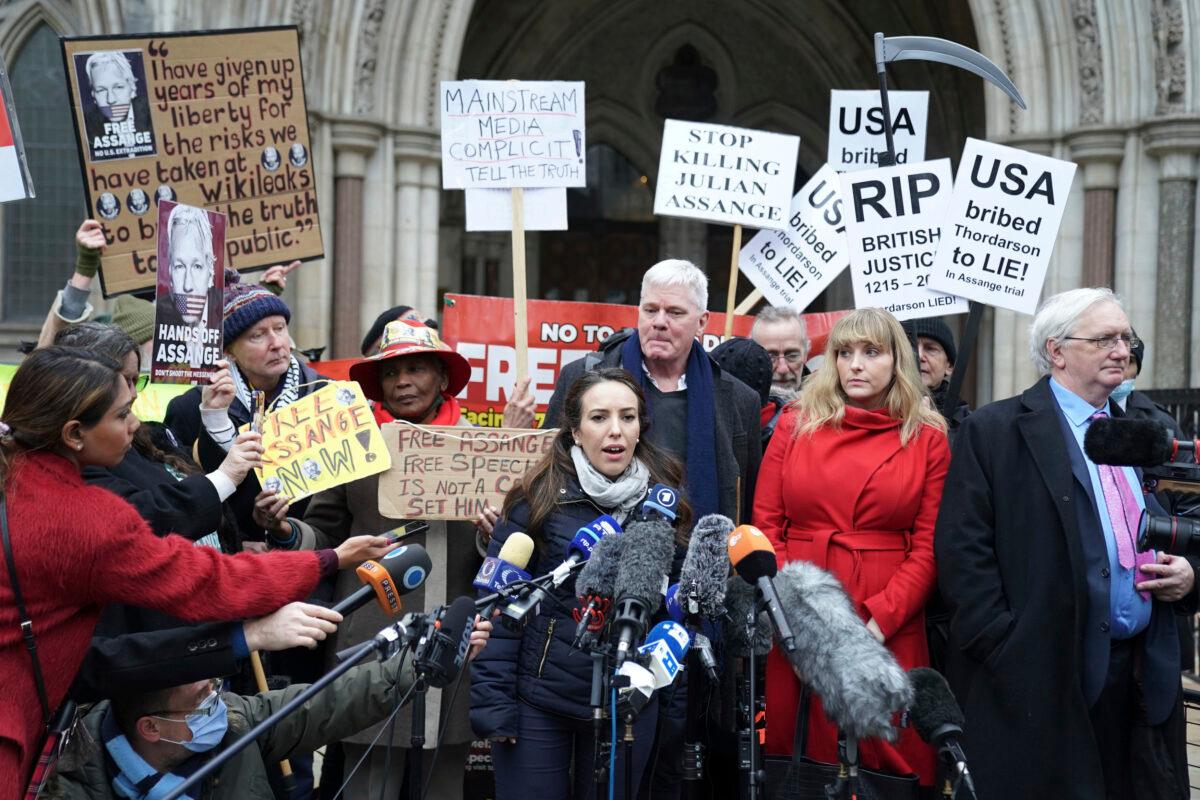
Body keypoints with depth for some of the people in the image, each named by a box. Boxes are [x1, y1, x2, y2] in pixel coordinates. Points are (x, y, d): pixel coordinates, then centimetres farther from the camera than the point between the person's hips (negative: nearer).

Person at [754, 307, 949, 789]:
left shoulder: (928, 439, 4)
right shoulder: (795, 424, 7)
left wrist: (878, 619, -13)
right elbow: (765, 526, 4)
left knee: (891, 758, 3)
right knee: (799, 755, 7)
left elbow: (928, 547, -1)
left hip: (889, 631, -1)